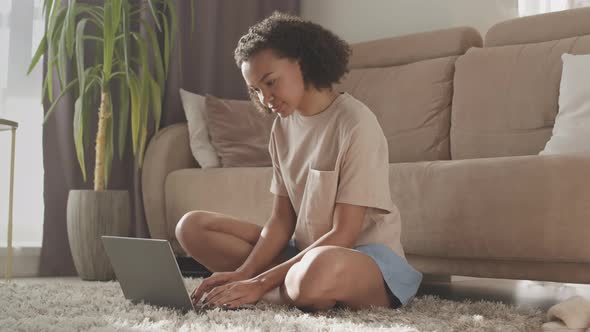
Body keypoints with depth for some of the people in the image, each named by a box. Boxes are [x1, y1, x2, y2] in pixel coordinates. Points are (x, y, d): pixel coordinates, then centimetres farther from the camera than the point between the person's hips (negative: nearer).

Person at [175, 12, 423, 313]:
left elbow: (343, 235, -19)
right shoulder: (283, 125, 5)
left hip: (366, 256, -7)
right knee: (192, 226, 0)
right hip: (305, 251, 7)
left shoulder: (355, 124, -18)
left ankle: (260, 296, -10)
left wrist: (260, 282, -23)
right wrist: (244, 272, -14)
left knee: (319, 271, -43)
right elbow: (282, 220, 3)